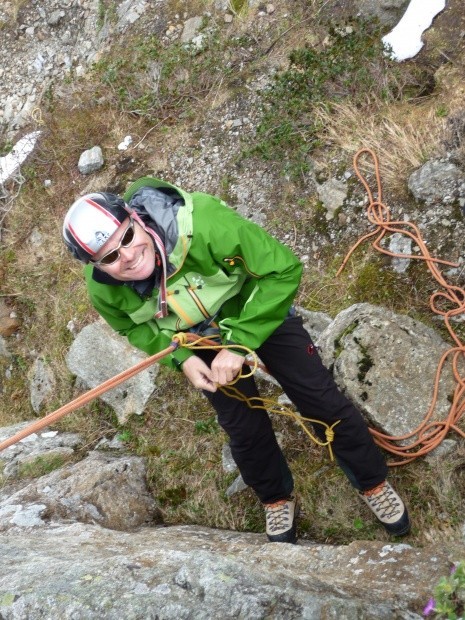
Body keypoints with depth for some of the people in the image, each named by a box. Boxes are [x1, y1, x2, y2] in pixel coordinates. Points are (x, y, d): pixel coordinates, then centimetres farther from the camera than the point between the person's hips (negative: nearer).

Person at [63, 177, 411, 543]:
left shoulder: (201, 221, -42)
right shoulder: (104, 290, -28)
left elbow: (285, 271, -33)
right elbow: (135, 329, -4)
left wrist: (239, 343, -34)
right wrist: (182, 358, -22)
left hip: (259, 310, -2)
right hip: (198, 342, 3)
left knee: (324, 402, 1)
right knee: (245, 429, 8)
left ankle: (374, 483, 27)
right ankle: (277, 502, 38)